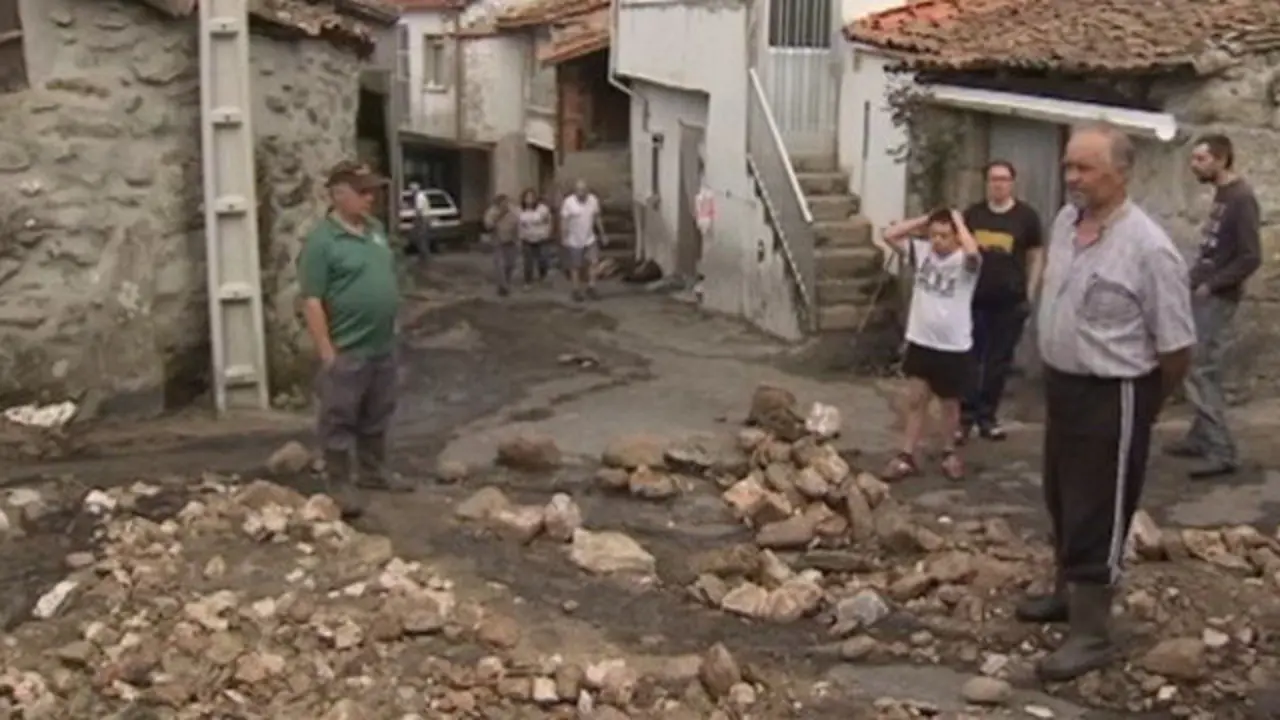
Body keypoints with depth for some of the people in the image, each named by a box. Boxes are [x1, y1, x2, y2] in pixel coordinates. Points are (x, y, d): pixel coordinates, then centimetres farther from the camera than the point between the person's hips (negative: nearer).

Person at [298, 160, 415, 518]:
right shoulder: (322, 240, -15)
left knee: (377, 416, 19)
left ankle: (372, 471, 33)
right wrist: (326, 352, -19)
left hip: (383, 346, 8)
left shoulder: (376, 229, 9)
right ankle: (338, 484, 13)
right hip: (346, 351, -8)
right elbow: (312, 300, -17)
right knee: (340, 420, 3)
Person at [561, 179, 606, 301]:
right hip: (574, 241, -3)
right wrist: (565, 238, -17)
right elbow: (564, 222, -12)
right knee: (575, 266, 6)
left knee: (593, 262, -5)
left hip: (590, 239, 3)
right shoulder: (568, 203, -15)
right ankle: (577, 291, 17)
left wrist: (602, 235, 13)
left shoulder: (593, 200, -2)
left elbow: (597, 219, 9)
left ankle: (591, 288, 5)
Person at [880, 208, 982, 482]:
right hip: (920, 341, 4)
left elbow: (972, 251, -37)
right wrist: (923, 220, -6)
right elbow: (889, 235, -4)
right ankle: (906, 457, 14)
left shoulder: (965, 261, -13)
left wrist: (959, 221, -21)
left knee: (949, 403, 14)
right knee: (915, 399, 7)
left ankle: (949, 453, 32)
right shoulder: (922, 250, 0)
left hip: (954, 346, -3)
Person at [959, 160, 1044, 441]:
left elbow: (1036, 256, 5)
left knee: (999, 361, 8)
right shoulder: (972, 213, 4)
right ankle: (965, 416, 10)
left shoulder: (1027, 216, -1)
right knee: (970, 359, 2)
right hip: (974, 299, 1)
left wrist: (1030, 293, 0)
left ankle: (987, 416, 19)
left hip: (1010, 302, -1)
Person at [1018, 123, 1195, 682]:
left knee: (1097, 514, 0)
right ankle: (1068, 592, 41)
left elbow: (1176, 345, -18)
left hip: (1112, 397, -8)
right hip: (1060, 383, 8)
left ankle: (1092, 634, 10)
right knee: (1063, 501, 22)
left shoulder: (1148, 248, -22)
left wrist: (1144, 404, -4)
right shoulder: (1065, 221, 1)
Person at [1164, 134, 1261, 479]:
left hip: (1216, 298, -9)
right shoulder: (1221, 195, 11)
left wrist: (1210, 286, -16)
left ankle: (1222, 452, -6)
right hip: (1202, 295, 9)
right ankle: (1201, 438, 22)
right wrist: (1195, 279, 7)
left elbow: (1250, 258, -20)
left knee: (1200, 373, -9)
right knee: (1203, 371, 14)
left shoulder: (1241, 198, -16)